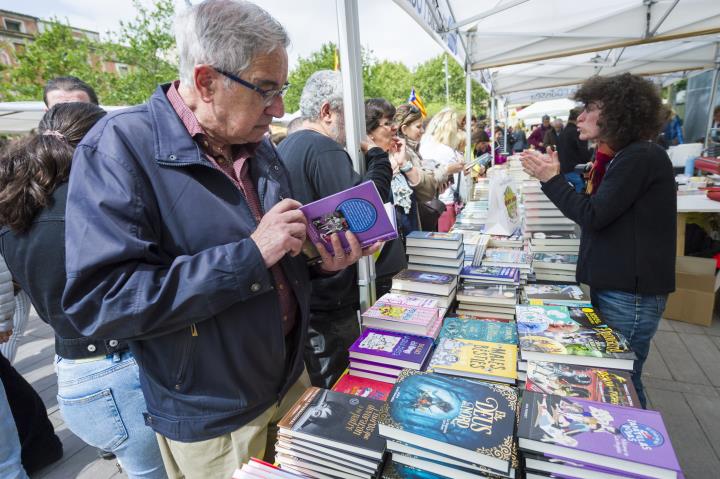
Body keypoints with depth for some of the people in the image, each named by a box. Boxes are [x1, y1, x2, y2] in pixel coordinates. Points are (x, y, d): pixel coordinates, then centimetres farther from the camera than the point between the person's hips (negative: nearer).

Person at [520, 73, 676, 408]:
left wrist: (552, 179, -12)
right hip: (616, 285, 10)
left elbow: (593, 216, -20)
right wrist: (556, 176, 7)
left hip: (630, 294, -10)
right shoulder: (628, 157, 14)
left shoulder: (641, 157, -17)